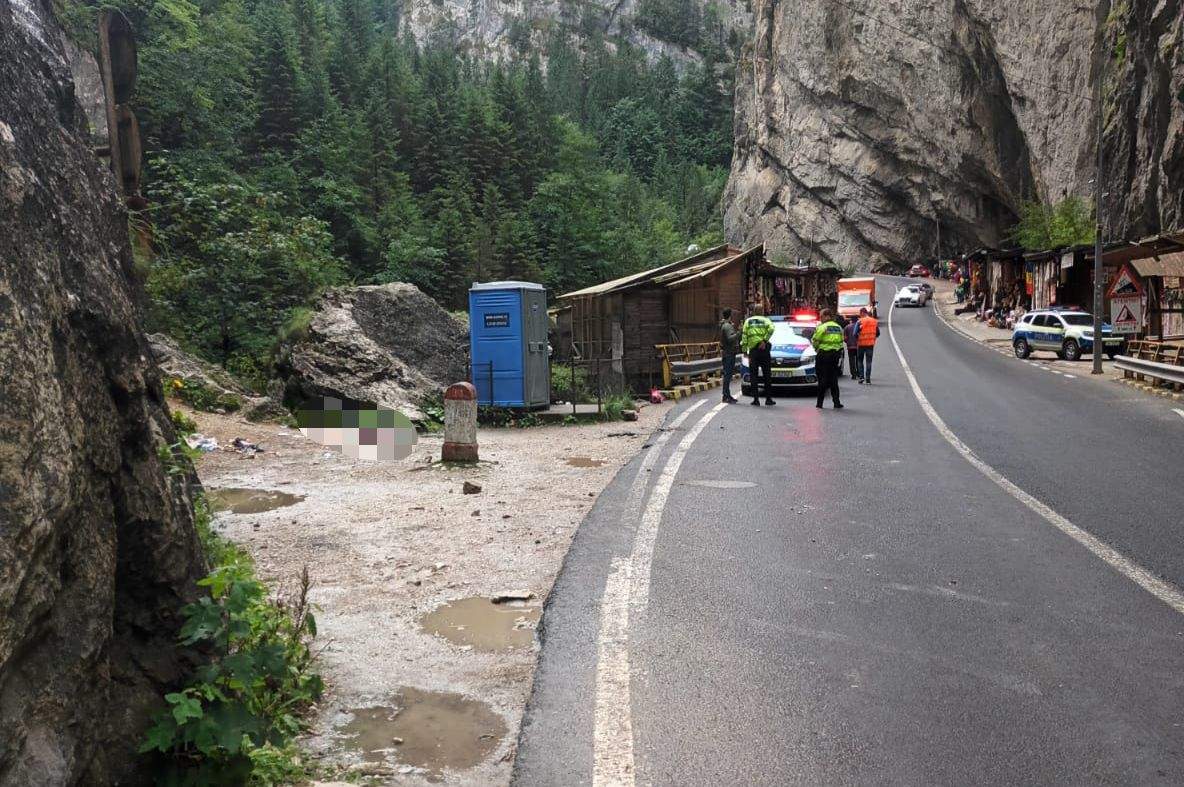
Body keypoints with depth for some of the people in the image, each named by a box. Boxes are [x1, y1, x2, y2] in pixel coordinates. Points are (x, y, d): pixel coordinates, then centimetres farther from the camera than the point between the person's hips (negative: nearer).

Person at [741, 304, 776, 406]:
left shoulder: (748, 321, 9)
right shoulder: (766, 320, 4)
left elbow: (744, 336, 1)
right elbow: (771, 329, -18)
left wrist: (744, 348, 1)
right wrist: (765, 340, -14)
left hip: (753, 350, 1)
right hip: (764, 349, -1)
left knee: (753, 375, 4)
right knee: (767, 375, 7)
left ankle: (756, 399, -2)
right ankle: (768, 398, 8)